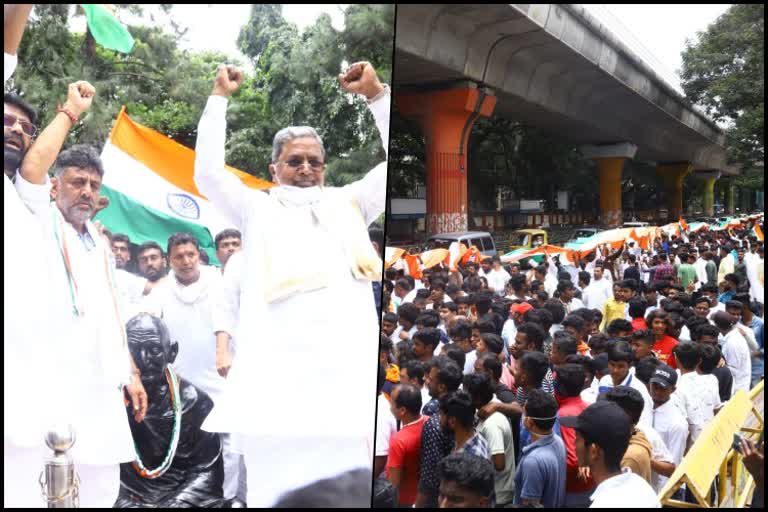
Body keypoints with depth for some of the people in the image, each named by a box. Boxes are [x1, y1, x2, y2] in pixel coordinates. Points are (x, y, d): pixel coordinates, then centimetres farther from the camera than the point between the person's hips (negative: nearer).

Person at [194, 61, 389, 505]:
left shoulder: (348, 202, 24)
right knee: (278, 488, 0)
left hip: (347, 365, 1)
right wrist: (220, 98, 15)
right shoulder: (257, 208, 21)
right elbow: (207, 172, 9)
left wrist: (376, 94, 14)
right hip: (276, 368, -1)